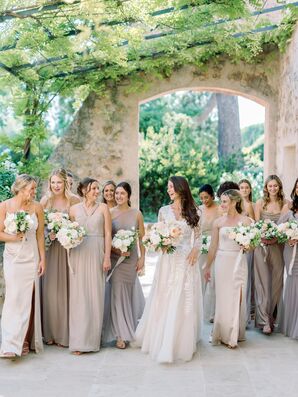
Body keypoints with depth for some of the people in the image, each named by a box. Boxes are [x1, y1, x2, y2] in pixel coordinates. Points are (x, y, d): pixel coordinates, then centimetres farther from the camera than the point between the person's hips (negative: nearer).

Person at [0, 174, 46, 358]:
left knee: (29, 299, 3)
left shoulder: (37, 207, 0)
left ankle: (25, 341, 15)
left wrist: (43, 259, 2)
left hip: (31, 258, 1)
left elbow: (40, 235, 4)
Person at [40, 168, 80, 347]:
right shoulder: (45, 200, 2)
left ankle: (66, 333, 14)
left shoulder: (75, 201, -3)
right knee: (50, 289, 4)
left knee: (66, 289, 3)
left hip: (69, 249, -1)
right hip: (49, 248, 1)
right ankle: (50, 333, 16)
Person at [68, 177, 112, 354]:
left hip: (97, 254, -1)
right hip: (79, 254, 1)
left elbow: (108, 234, 0)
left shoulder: (103, 208, 4)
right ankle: (79, 340, 6)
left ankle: (93, 338, 12)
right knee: (79, 295, 0)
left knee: (95, 295, 1)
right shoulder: (74, 209, 7)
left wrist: (107, 257, -6)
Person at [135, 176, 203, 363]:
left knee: (185, 301, 2)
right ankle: (164, 342, 16)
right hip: (168, 259, 1)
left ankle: (183, 343, 14)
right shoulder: (164, 211, 7)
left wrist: (195, 250, -12)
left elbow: (198, 236, 5)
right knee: (165, 301, 2)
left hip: (187, 260, -1)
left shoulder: (194, 211, 4)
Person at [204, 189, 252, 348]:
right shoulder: (218, 222, 3)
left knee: (236, 297, 2)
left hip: (238, 262, -2)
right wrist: (207, 267, 10)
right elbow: (213, 247, 8)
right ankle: (222, 333, 20)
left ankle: (233, 335, 16)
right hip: (221, 262, 2)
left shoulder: (245, 221, -3)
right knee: (222, 298, 7)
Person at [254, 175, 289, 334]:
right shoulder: (260, 203, 5)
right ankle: (264, 321, -3)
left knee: (276, 282, 4)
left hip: (278, 246, 1)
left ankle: (272, 317, 17)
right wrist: (263, 237, -14)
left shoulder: (285, 204, 5)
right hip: (261, 245, -1)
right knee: (263, 282, -3)